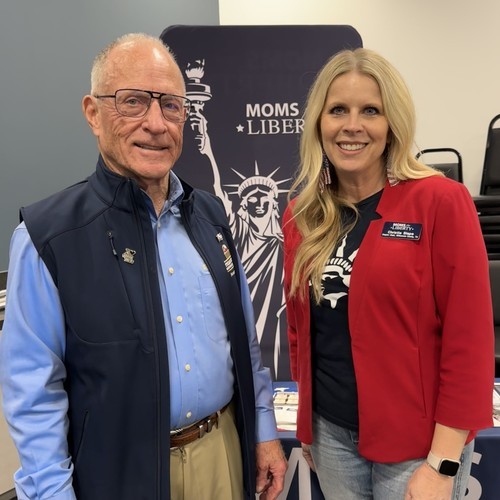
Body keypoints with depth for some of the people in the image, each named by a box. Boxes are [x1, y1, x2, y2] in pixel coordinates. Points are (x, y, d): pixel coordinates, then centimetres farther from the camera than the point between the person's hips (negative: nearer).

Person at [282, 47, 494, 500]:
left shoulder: (441, 201, -14)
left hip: (415, 440, -4)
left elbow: (468, 338, -13)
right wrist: (308, 423, 13)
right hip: (331, 430, 5)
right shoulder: (301, 212, 0)